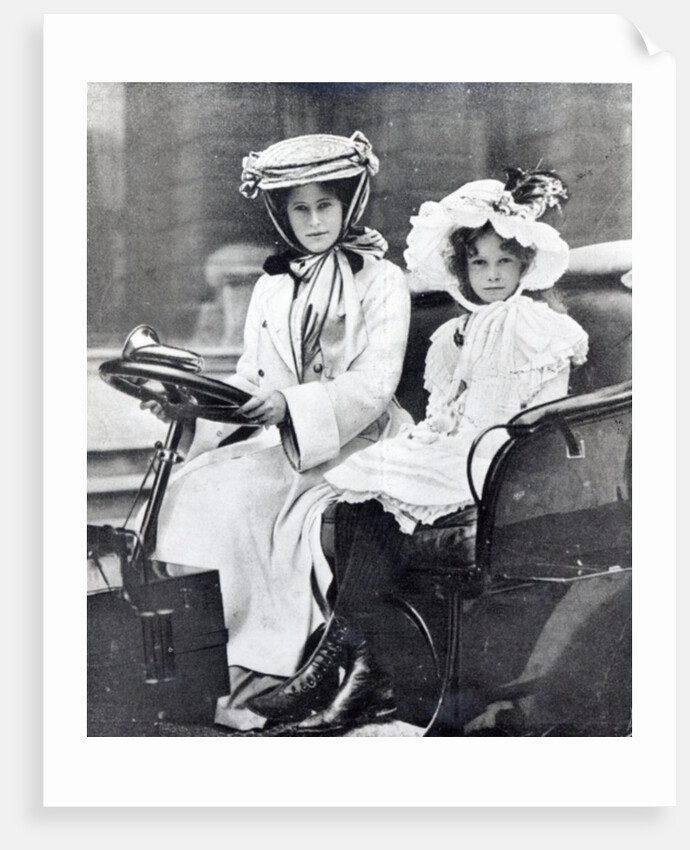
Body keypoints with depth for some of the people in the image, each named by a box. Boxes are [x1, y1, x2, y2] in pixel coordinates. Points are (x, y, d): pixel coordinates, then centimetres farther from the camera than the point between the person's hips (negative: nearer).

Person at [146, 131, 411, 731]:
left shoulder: (382, 281, -2)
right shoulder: (272, 286, 16)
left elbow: (375, 383, -13)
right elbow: (251, 377, 15)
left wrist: (291, 403, -27)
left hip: (353, 440, -6)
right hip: (280, 437, 6)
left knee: (244, 500, -29)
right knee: (191, 487, -20)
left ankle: (265, 664, -22)